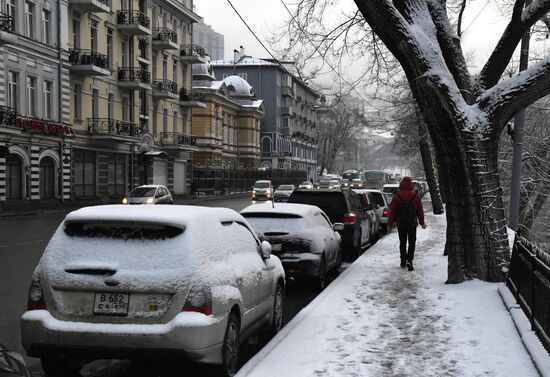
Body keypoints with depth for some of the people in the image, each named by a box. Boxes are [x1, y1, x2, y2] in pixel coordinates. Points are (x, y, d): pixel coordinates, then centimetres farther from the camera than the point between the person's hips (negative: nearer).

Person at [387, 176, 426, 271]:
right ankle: (409, 261, -10)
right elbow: (420, 211, 3)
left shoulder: (397, 196, -7)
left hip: (401, 224, 0)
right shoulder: (416, 196, -5)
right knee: (412, 242, 6)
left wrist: (390, 224, 2)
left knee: (402, 242, 13)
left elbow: (392, 211, -5)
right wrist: (422, 222, 15)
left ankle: (403, 261, 20)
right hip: (412, 224, 0)